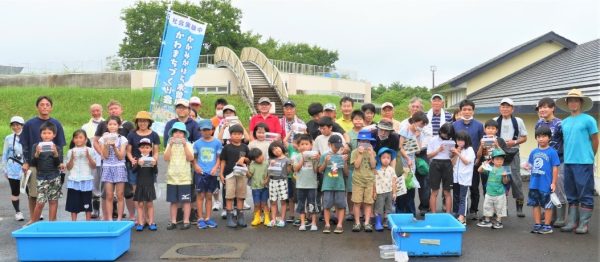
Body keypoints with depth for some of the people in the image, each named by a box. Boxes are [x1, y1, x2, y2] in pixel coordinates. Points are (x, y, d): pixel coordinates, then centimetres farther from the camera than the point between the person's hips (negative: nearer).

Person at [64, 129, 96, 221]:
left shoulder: (90, 150, 3)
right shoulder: (71, 151, 6)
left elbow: (94, 166, 0)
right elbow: (68, 167, 4)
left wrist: (88, 156, -13)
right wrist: (72, 158, -11)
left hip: (86, 180, -1)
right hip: (73, 180, 1)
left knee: (87, 204, 4)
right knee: (73, 204, 3)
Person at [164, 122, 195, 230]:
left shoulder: (188, 144, 2)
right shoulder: (170, 145, 8)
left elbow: (190, 158, -11)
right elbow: (166, 158, -6)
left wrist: (184, 145, -17)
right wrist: (171, 145, -14)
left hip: (185, 177, -2)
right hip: (172, 177, 2)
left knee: (186, 200, 1)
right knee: (173, 201, 7)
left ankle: (186, 221, 8)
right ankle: (173, 221, 15)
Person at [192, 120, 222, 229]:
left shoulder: (217, 143, 1)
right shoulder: (197, 143, 2)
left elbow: (219, 157, 4)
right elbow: (194, 157, 6)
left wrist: (215, 168, -10)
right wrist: (195, 165, -11)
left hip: (212, 173, 1)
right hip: (200, 172, -1)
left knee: (209, 195, 9)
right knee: (201, 195, 1)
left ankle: (208, 218, 18)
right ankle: (200, 219, 9)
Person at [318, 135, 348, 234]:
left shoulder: (341, 157, 6)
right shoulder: (324, 155, 1)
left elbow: (346, 173, 8)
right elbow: (320, 170, 2)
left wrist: (345, 163, -7)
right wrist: (325, 162, -13)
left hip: (340, 185, 2)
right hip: (327, 185, -1)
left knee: (341, 205, 0)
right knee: (327, 205, 0)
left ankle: (339, 225, 6)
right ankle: (327, 225, 8)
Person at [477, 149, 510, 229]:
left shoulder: (503, 170, -8)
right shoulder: (490, 168, -1)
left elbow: (505, 182, -9)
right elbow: (479, 170, -2)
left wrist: (505, 176, -27)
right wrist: (484, 164, -13)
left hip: (499, 194, -3)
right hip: (489, 193, 3)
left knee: (499, 208, 7)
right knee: (487, 207, 13)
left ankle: (498, 222, 20)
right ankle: (487, 221, 27)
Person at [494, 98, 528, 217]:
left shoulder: (518, 121, 5)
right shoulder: (495, 121, 8)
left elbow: (524, 138, 7)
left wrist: (514, 142, -11)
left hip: (513, 152, -1)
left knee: (516, 178, -4)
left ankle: (519, 206, 4)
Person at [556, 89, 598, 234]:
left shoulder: (588, 120, -2)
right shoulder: (564, 122, 13)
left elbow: (595, 141, 3)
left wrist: (588, 157, 9)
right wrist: (568, 156, 15)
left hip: (584, 163, -5)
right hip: (568, 162, 6)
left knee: (585, 194, 0)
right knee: (571, 194, 11)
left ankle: (584, 223, 6)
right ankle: (572, 222, 19)